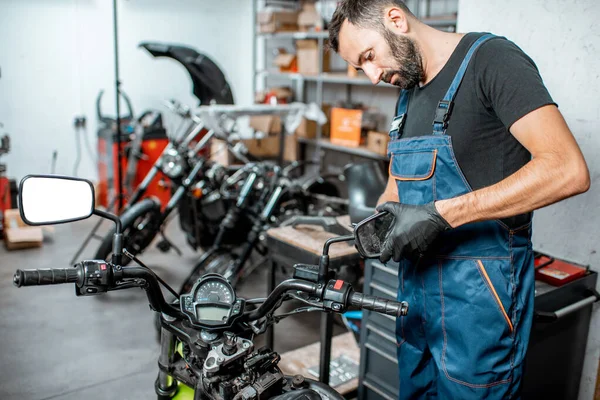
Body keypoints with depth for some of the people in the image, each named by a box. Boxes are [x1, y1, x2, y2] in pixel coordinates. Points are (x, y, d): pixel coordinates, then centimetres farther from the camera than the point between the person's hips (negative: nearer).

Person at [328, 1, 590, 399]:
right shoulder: (408, 91, 12)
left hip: (480, 291, -8)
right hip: (417, 285, 8)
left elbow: (567, 170, -25)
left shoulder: (490, 58, -13)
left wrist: (440, 214, -26)